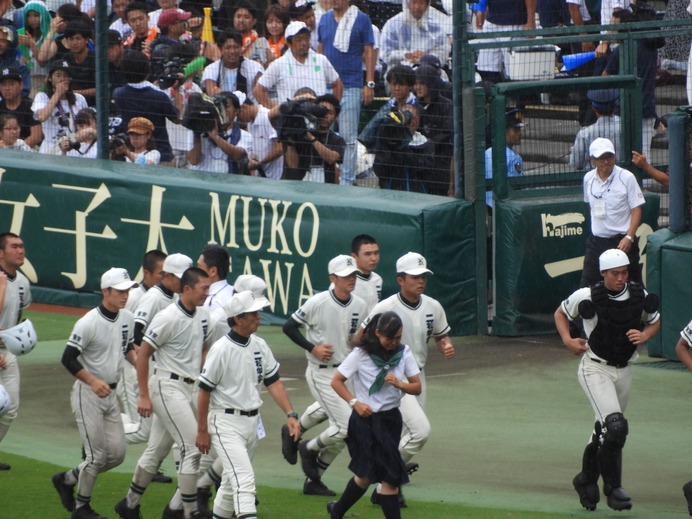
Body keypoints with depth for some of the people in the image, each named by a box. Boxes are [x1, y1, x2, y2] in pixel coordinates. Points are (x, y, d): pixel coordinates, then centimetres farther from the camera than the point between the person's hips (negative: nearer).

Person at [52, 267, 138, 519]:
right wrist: (93, 381, -25)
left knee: (117, 454, 7)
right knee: (97, 454, -6)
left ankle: (67, 479, 26)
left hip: (110, 394, 7)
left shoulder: (127, 319, 2)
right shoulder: (89, 323, -19)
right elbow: (68, 358, -17)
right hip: (87, 394, -7)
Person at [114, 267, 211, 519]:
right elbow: (143, 354, -12)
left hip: (188, 388, 8)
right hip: (167, 387, -8)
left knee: (157, 450, 15)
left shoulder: (203, 316, 7)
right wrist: (144, 396, -13)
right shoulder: (168, 318, -16)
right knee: (192, 446, -12)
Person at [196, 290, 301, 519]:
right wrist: (202, 431, -7)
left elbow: (273, 382, 8)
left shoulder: (259, 346, 4)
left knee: (233, 481, 18)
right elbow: (204, 391, -10)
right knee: (244, 481, -17)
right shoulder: (221, 349, -16)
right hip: (226, 422, -7)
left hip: (252, 421, 7)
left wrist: (290, 414, -4)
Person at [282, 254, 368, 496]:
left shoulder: (359, 306, 2)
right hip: (321, 373, -7)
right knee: (346, 427, -15)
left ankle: (313, 480, 24)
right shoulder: (318, 303, -16)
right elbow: (289, 326, -8)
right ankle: (310, 448, 12)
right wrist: (312, 348, -17)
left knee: (341, 432, 9)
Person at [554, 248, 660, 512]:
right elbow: (560, 313, 5)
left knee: (606, 430, 16)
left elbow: (655, 322, 14)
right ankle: (613, 487, -9)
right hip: (595, 369, -5)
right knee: (615, 426, -21)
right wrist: (568, 340, -10)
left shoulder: (639, 295, -3)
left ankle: (586, 479, 38)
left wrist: (644, 335, -7)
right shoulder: (587, 296, -13)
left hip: (623, 371, 5)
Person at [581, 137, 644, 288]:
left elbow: (636, 209, -9)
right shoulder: (588, 179, 5)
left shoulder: (626, 178, -9)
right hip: (596, 240, 5)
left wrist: (629, 237, -19)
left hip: (622, 241, -4)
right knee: (587, 286, 0)